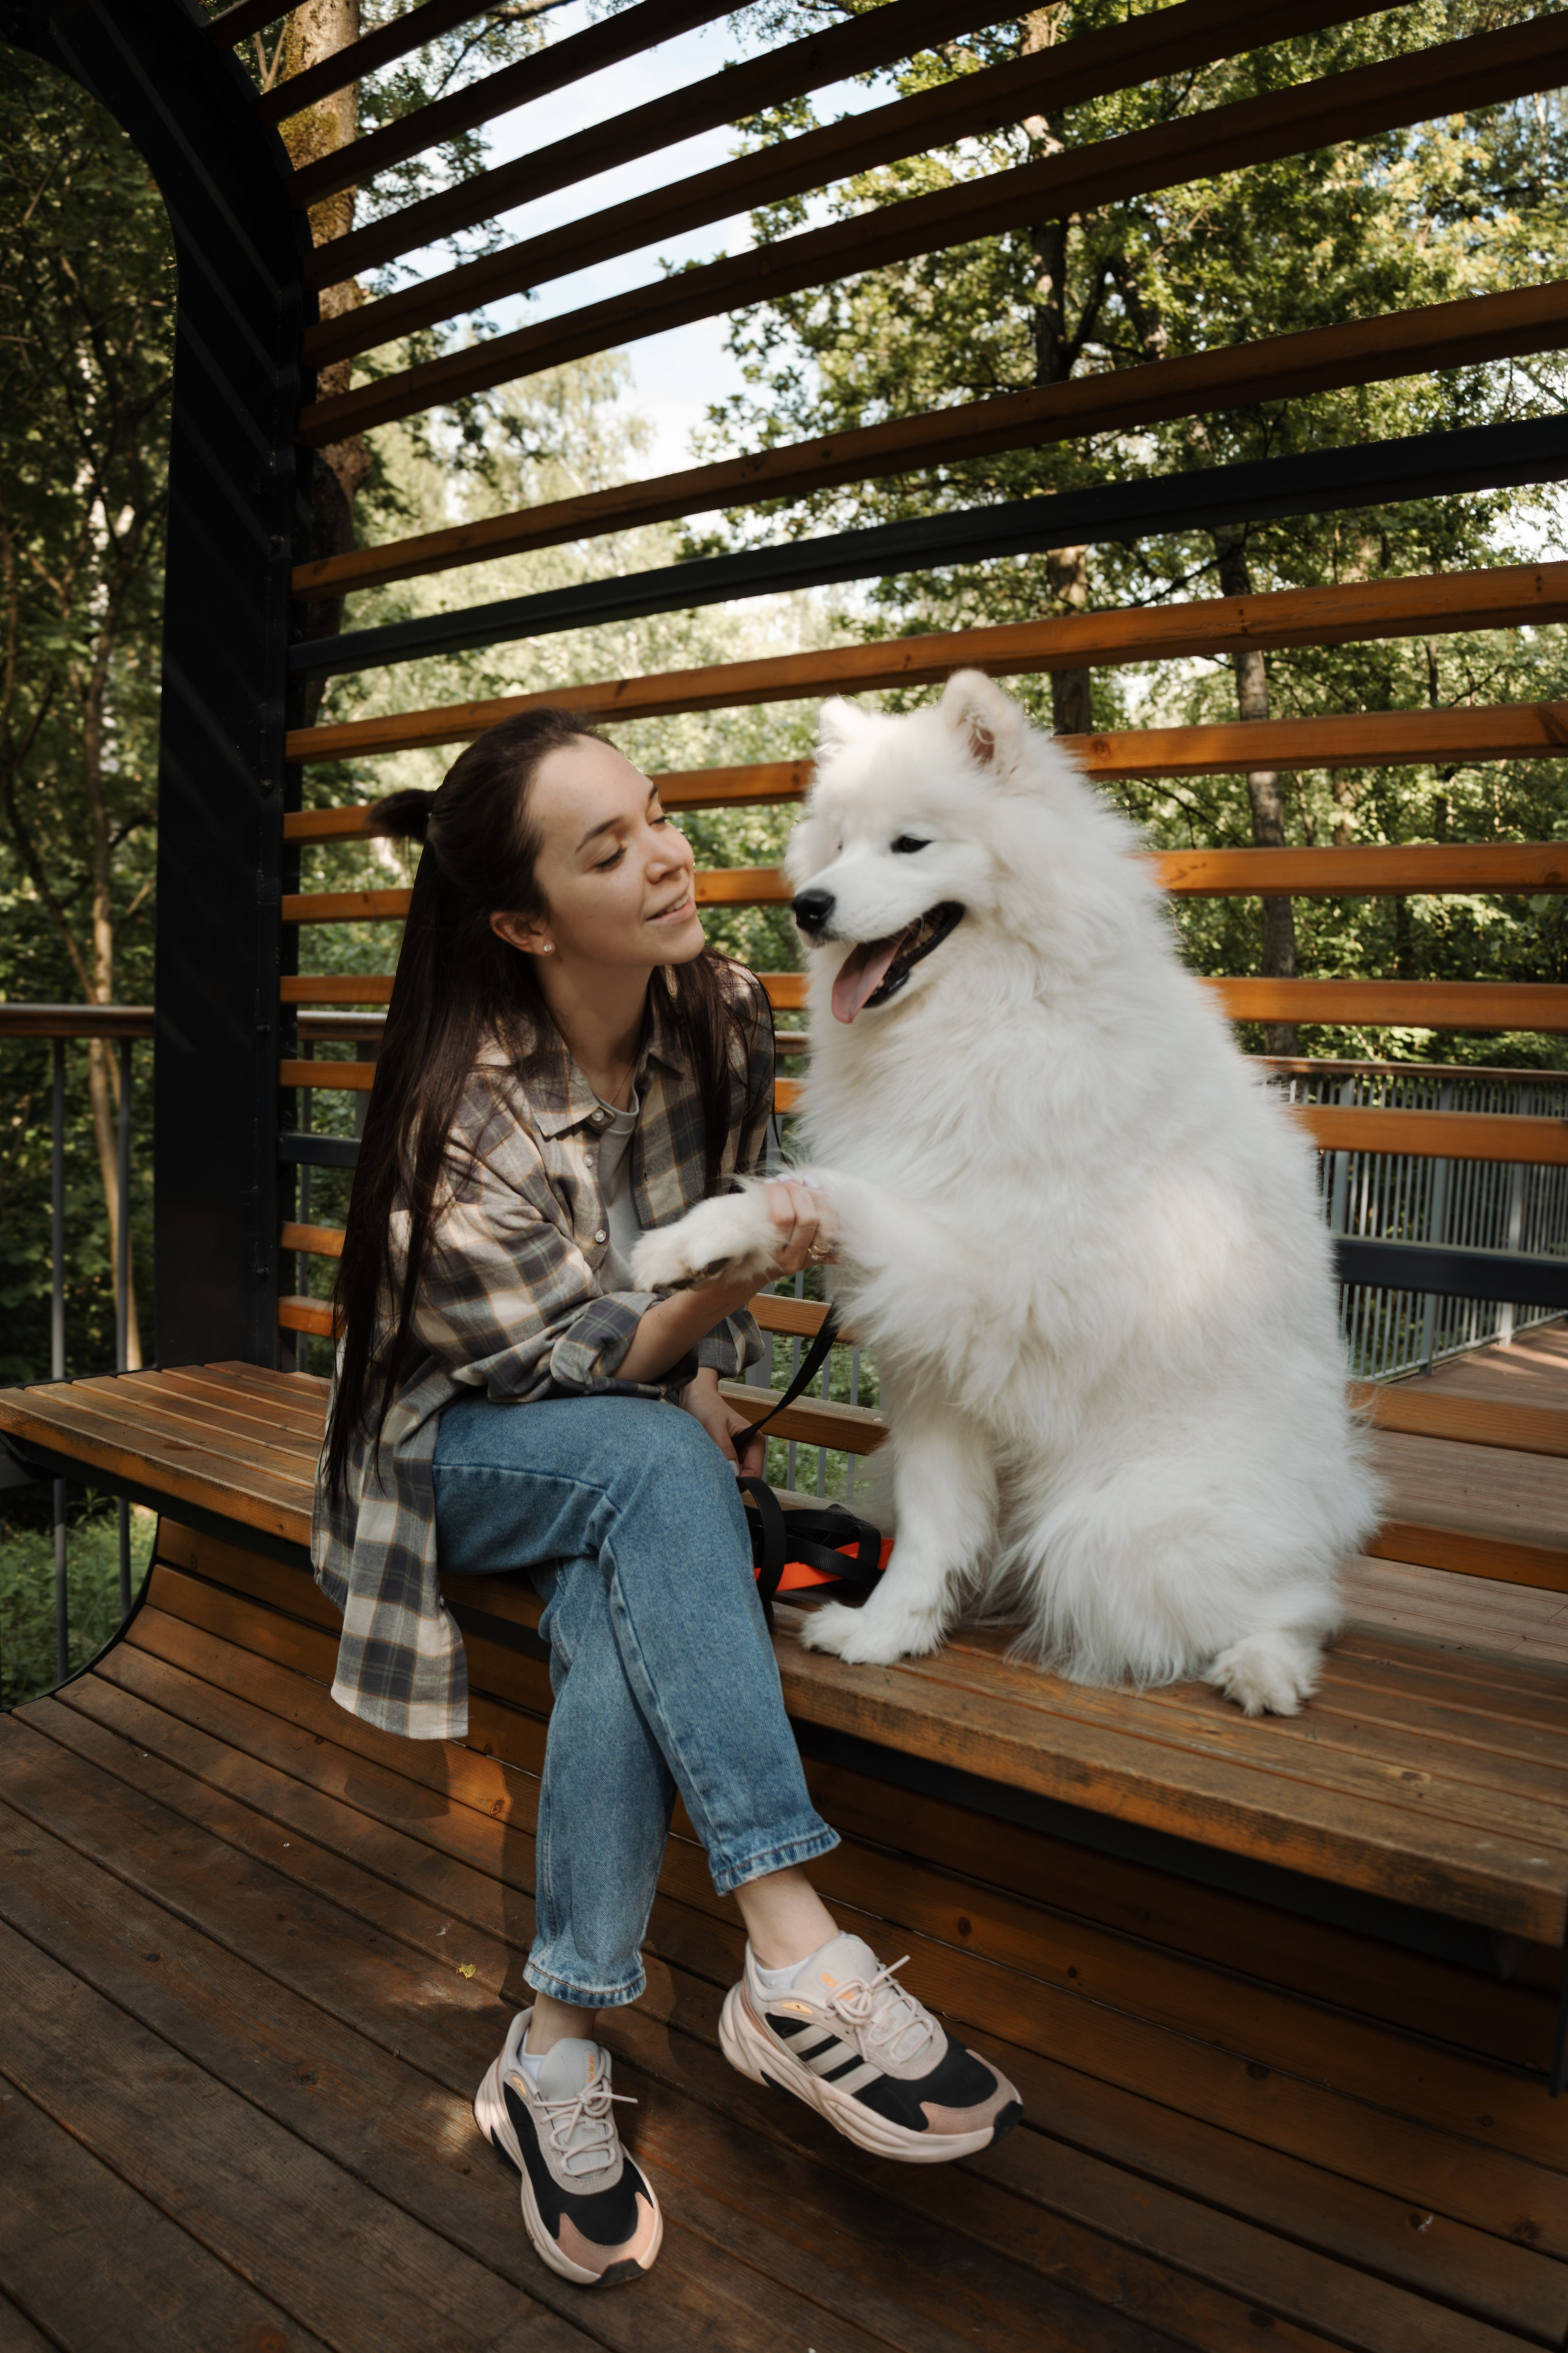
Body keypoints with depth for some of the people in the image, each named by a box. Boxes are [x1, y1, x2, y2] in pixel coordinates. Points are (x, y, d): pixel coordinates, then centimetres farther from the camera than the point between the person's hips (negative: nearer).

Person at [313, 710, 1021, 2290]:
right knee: (657, 1472, -36)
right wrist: (730, 1276, -37)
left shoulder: (720, 1016, -9)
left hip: (641, 1439, 4)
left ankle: (558, 2054, -21)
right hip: (459, 1443, -4)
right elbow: (574, 1358, -21)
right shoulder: (465, 1125, -26)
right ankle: (798, 1966, -39)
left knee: (620, 1618, -31)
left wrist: (704, 1378, -6)